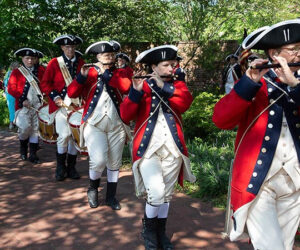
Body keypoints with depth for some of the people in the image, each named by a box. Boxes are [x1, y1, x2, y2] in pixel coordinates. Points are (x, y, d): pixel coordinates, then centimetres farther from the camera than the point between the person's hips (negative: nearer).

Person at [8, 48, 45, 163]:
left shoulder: (41, 71, 12)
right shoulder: (16, 72, 5)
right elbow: (11, 88, -1)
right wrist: (22, 99, -11)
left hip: (38, 105, 2)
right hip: (23, 106, -2)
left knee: (35, 129, 3)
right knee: (25, 127, -13)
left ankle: (33, 154, 11)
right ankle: (23, 146, 17)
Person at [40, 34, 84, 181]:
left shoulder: (81, 63, 12)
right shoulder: (54, 63, 3)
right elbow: (44, 84, 2)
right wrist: (55, 96, -12)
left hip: (77, 105, 3)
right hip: (62, 105, -3)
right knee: (64, 134, -12)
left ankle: (71, 168, 18)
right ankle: (60, 168, 6)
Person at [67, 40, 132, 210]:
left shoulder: (121, 72, 9)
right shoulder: (90, 72, 6)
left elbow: (126, 86, -14)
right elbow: (72, 93, -4)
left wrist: (106, 73, -13)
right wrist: (82, 76, -18)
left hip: (116, 125, 2)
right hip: (94, 124, -2)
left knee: (114, 163, 7)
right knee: (99, 160, -15)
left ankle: (111, 196, 26)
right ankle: (93, 189, 15)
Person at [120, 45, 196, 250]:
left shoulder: (178, 85, 10)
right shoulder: (142, 86, 3)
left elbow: (184, 103, -13)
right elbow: (125, 116, -10)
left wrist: (163, 86, -18)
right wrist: (136, 91, -23)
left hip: (172, 148, 3)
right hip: (148, 148, -3)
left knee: (167, 194, 10)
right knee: (156, 192, -14)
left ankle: (161, 232, 31)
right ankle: (148, 227, 14)